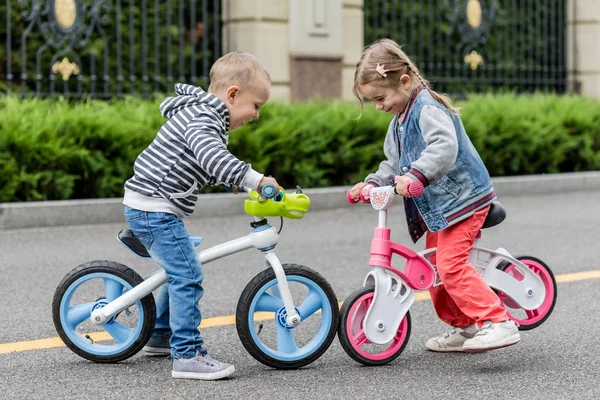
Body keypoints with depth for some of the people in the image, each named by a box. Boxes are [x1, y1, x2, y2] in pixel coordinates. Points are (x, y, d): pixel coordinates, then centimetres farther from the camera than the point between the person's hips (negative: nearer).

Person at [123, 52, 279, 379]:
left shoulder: (206, 116, 18)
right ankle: (187, 355, -14)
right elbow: (212, 156, -35)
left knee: (179, 272, 23)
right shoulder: (202, 119, -16)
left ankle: (159, 336, 37)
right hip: (155, 208, -11)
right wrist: (255, 179, -39)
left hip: (147, 208, 11)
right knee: (187, 276, -14)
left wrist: (226, 178, 24)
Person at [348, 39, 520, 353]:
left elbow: (445, 146, -35)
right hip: (435, 204, 11)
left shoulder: (428, 109, -18)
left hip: (463, 196, -11)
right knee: (434, 267, 13)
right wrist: (372, 183, 7)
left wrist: (416, 176, -47)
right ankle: (463, 327, 25)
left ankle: (498, 323, -21)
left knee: (451, 264, -20)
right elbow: (393, 162, 23)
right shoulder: (400, 119, 15)